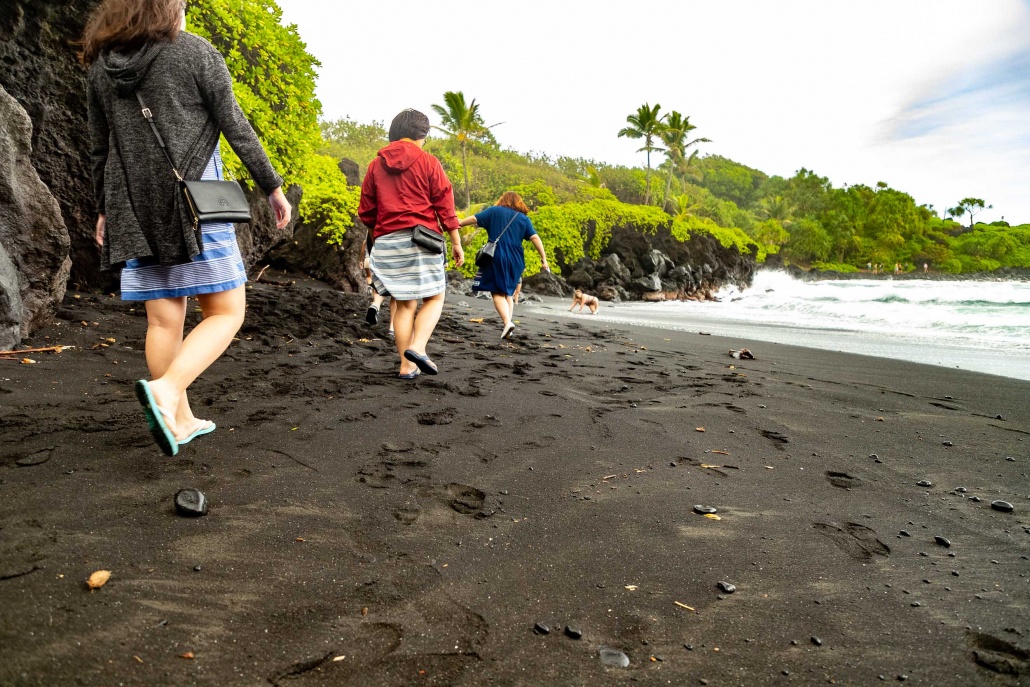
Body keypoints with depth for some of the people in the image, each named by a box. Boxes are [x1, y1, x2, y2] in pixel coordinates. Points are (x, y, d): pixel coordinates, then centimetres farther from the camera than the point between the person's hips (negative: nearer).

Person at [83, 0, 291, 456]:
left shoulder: (99, 67, 13)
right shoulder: (195, 53, -1)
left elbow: (100, 149, 16)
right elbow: (236, 129, -3)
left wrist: (105, 210, 24)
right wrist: (273, 187, 5)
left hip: (135, 211, 6)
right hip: (194, 204, -5)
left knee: (164, 320, 9)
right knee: (226, 312, 0)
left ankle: (180, 420, 16)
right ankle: (165, 391, -22)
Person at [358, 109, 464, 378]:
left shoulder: (376, 165, 12)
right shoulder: (428, 162, 1)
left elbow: (366, 212, 12)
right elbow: (444, 205, -3)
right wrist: (456, 242, 1)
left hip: (387, 242, 4)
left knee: (404, 303, 8)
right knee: (434, 298, 6)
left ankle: (407, 365, 5)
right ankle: (418, 347, -16)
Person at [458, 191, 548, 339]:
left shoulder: (495, 211, 6)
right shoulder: (524, 218, 11)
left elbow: (474, 219, 3)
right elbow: (535, 238, 2)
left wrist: (457, 224, 15)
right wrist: (543, 258, 2)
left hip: (496, 258, -3)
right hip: (515, 260, 3)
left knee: (498, 292, -1)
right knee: (509, 292, 16)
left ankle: (507, 322, -21)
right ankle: (506, 324, 8)